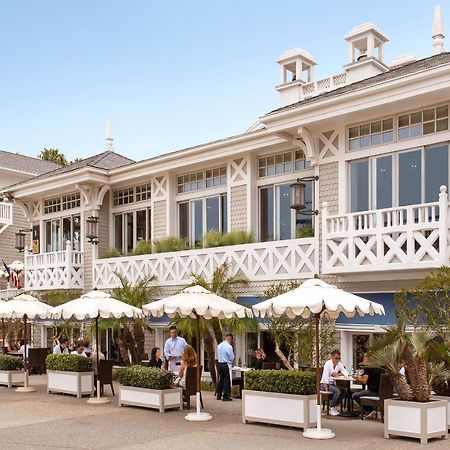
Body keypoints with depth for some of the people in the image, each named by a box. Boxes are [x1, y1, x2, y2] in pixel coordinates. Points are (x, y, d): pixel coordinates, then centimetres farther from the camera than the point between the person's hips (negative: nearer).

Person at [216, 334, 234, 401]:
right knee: (227, 380, -3)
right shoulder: (229, 346, -15)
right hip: (227, 365, -7)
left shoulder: (219, 345, 7)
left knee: (220, 379, 14)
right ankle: (225, 396, -2)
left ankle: (219, 395, 20)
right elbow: (232, 358, -11)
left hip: (220, 364, 7)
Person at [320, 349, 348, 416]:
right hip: (324, 384, -7)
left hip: (333, 384, 7)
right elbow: (325, 377, -22)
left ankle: (334, 406, -4)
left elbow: (345, 372, 2)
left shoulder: (339, 364, 2)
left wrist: (337, 374, -16)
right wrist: (326, 389, -26)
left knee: (344, 390, -17)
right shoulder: (328, 364, -17)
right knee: (337, 391, -29)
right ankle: (331, 409, -14)